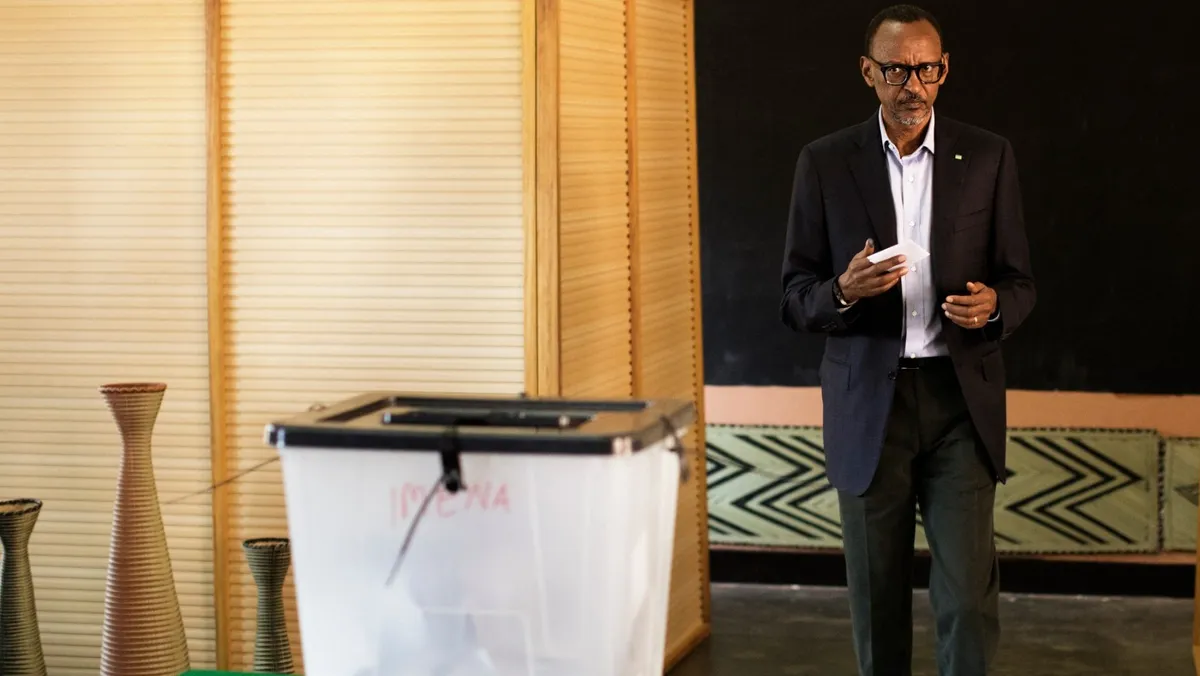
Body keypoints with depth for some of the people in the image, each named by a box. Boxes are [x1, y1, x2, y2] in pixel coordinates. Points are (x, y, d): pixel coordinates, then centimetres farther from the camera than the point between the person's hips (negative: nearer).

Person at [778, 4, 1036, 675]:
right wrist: (844, 291, -18)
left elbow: (1020, 281, 8)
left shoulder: (989, 157, 5)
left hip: (961, 399, 0)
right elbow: (796, 297, 4)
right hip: (868, 402, 0)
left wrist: (993, 305, -15)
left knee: (969, 597, -6)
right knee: (877, 599, 7)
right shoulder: (826, 163, 3)